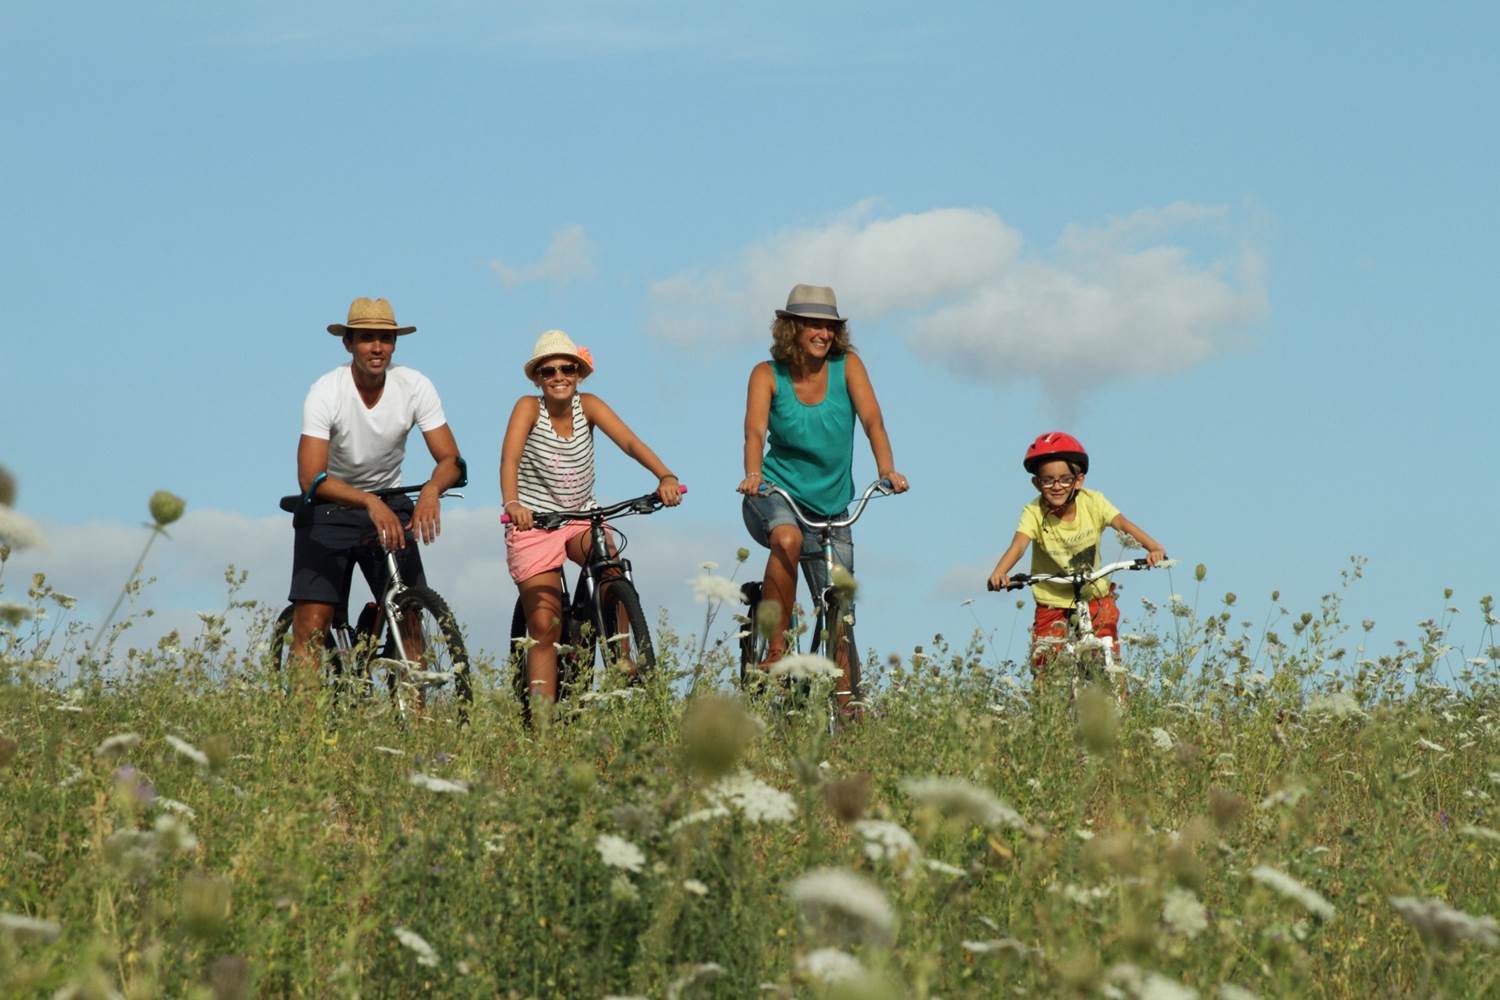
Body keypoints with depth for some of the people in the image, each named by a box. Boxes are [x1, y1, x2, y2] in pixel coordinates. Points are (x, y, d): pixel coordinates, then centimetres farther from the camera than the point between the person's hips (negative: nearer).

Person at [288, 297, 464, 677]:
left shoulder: (415, 386, -11)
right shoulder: (326, 392, -20)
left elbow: (450, 459, -13)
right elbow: (311, 480, -28)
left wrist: (431, 490, -36)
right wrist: (370, 503, -43)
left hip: (389, 504, 2)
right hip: (329, 509, -2)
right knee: (311, 626, -14)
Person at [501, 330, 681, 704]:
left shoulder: (588, 406, -4)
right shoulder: (529, 407, -11)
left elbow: (629, 441, -18)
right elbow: (509, 458, -27)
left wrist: (665, 476, -35)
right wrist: (511, 502, -46)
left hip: (582, 517, 2)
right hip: (534, 522, -2)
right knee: (544, 626, -10)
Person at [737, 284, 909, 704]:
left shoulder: (846, 366, -2)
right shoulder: (767, 375, -5)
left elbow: (872, 420, -13)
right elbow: (755, 431, -19)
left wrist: (887, 469, -31)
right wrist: (753, 475, -40)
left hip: (830, 507, 3)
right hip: (776, 495, -3)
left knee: (839, 615, 1)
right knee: (788, 538, -37)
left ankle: (846, 704, 11)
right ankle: (775, 651, -28)